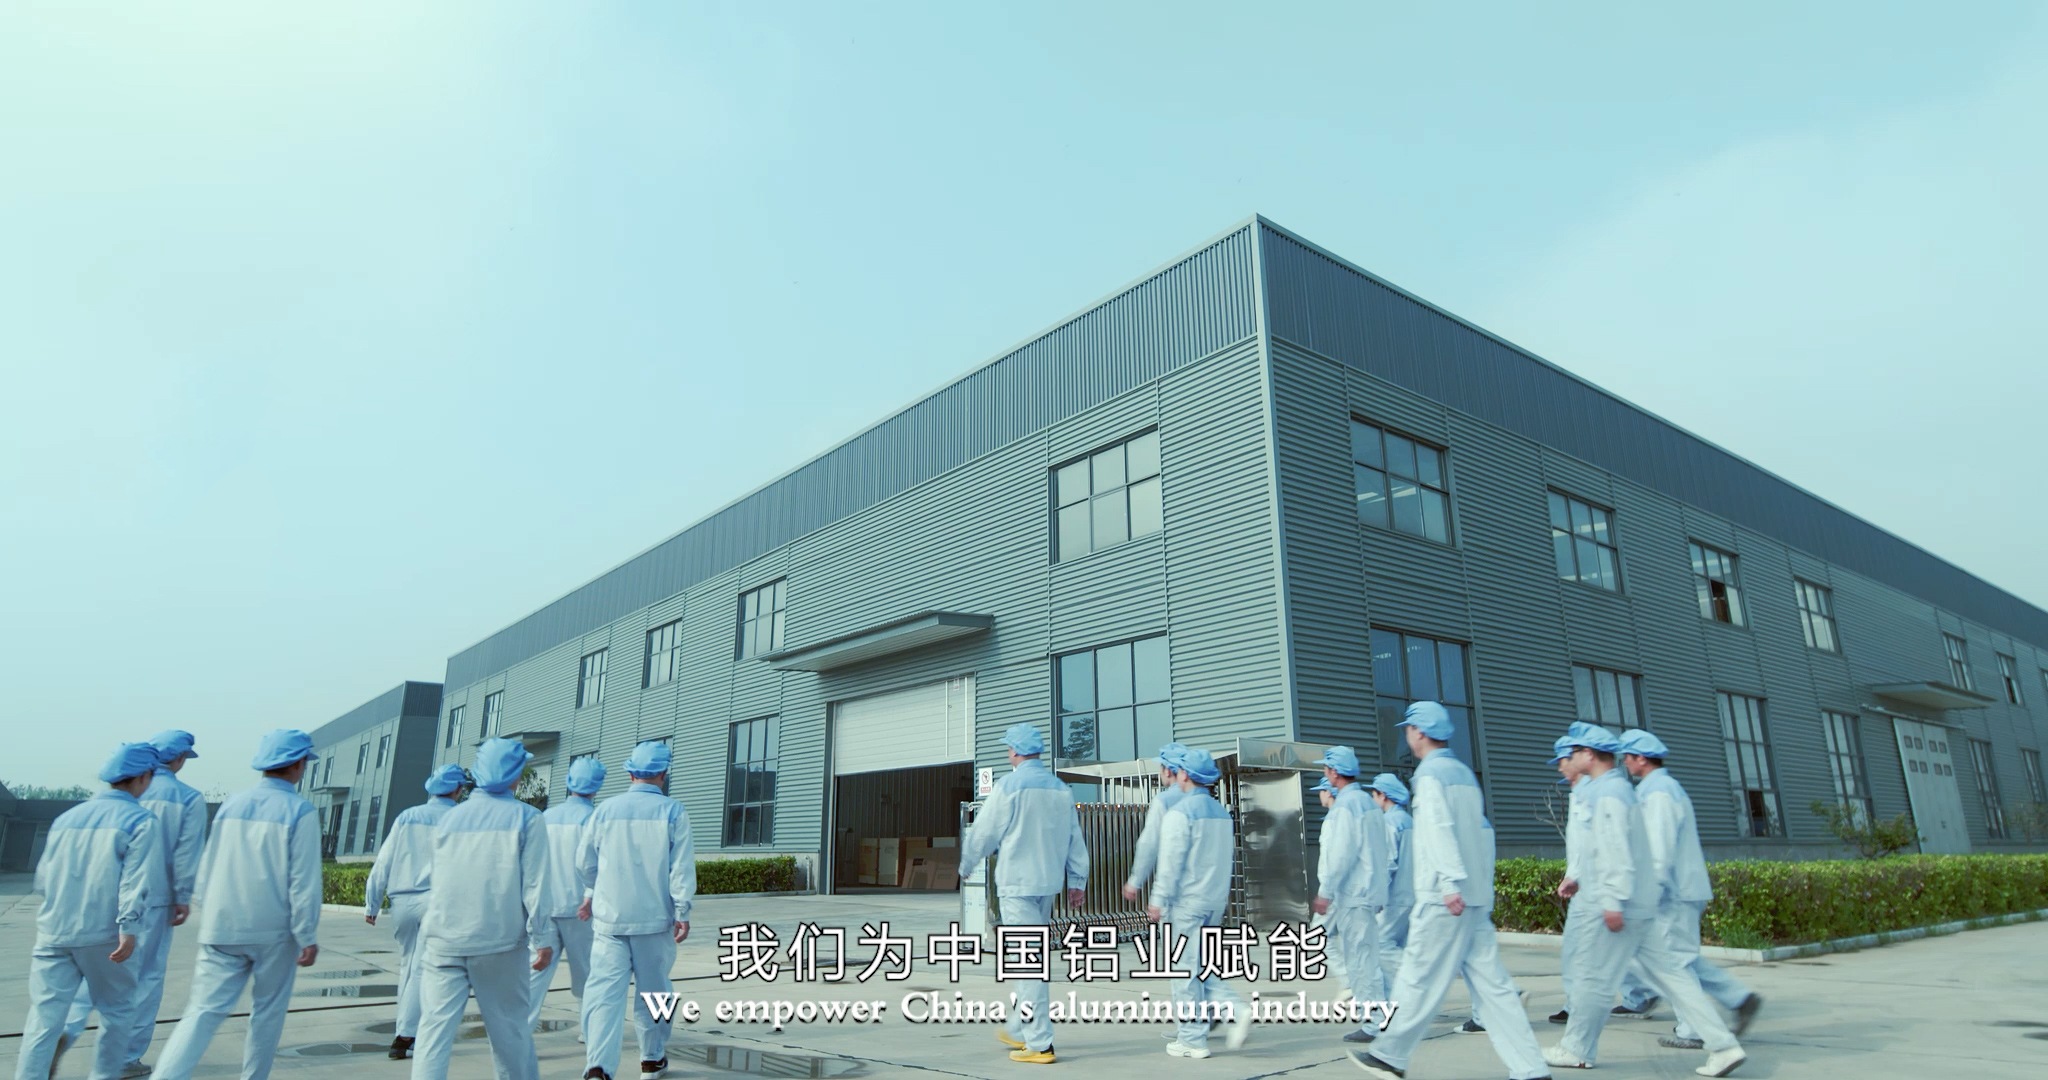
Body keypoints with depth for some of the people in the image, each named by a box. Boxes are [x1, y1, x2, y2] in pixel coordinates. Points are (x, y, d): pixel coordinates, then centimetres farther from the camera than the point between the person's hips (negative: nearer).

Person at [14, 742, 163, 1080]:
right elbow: (136, 881, -17)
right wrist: (129, 929, -18)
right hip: (103, 935, -5)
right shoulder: (141, 821, -7)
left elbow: (43, 877, 18)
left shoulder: (66, 817, 12)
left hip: (53, 933, 5)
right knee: (116, 1011, 12)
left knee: (44, 1015, 3)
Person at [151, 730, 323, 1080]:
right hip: (273, 932, -4)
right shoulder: (299, 811, -11)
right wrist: (308, 937, -7)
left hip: (221, 929, 4)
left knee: (204, 1009, 2)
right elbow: (304, 880, -13)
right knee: (268, 1010, 13)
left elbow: (206, 870, 12)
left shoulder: (231, 805, 5)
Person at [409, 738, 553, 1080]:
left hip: (444, 941, 2)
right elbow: (534, 885, -7)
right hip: (499, 942, -2)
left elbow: (439, 881, 18)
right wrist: (543, 938, -1)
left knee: (435, 1027, 0)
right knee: (509, 1028, 11)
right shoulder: (525, 818, -4)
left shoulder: (449, 817, 7)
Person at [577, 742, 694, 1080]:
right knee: (652, 989, 14)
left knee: (604, 988, -2)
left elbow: (585, 862, 13)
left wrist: (591, 894, 31)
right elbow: (682, 866, -11)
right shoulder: (672, 812, -7)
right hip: (654, 918, -1)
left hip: (609, 916, 1)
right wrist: (683, 913, -5)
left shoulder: (605, 809, 2)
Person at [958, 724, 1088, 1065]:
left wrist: (966, 866, 11)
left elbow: (983, 832, -5)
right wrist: (1077, 880, 17)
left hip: (1016, 884, -7)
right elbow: (1075, 839, 10)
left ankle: (1039, 1045, -1)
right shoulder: (1061, 788, 7)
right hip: (1049, 883, 7)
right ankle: (1019, 1029, 30)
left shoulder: (1009, 786, -12)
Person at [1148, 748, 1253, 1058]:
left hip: (1186, 902, -8)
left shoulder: (1180, 812, -14)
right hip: (1216, 901, 8)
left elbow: (1171, 863, -17)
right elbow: (1228, 855, 16)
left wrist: (1159, 901, -11)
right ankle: (1236, 1009, 1)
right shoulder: (1221, 812, 10)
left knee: (1186, 971, 1)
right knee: (1201, 968, 17)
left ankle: (1193, 1040, 7)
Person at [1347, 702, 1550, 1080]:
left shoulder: (1430, 773, -8)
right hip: (1476, 898, 8)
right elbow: (1482, 832, 19)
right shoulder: (1464, 773, 17)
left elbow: (1440, 829, -19)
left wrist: (1451, 883, -24)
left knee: (1419, 980, 1)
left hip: (1444, 898, -8)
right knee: (1491, 983, 8)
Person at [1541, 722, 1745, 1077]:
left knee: (1592, 976, 1)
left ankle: (1576, 1050, 13)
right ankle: (1722, 1044, 9)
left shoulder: (1608, 793, -16)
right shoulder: (1605, 790, 16)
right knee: (1669, 974, 10)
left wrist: (1613, 902, -22)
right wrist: (1577, 878, 20)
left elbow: (1617, 851, -22)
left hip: (1613, 904, -10)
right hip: (1638, 905, 10)